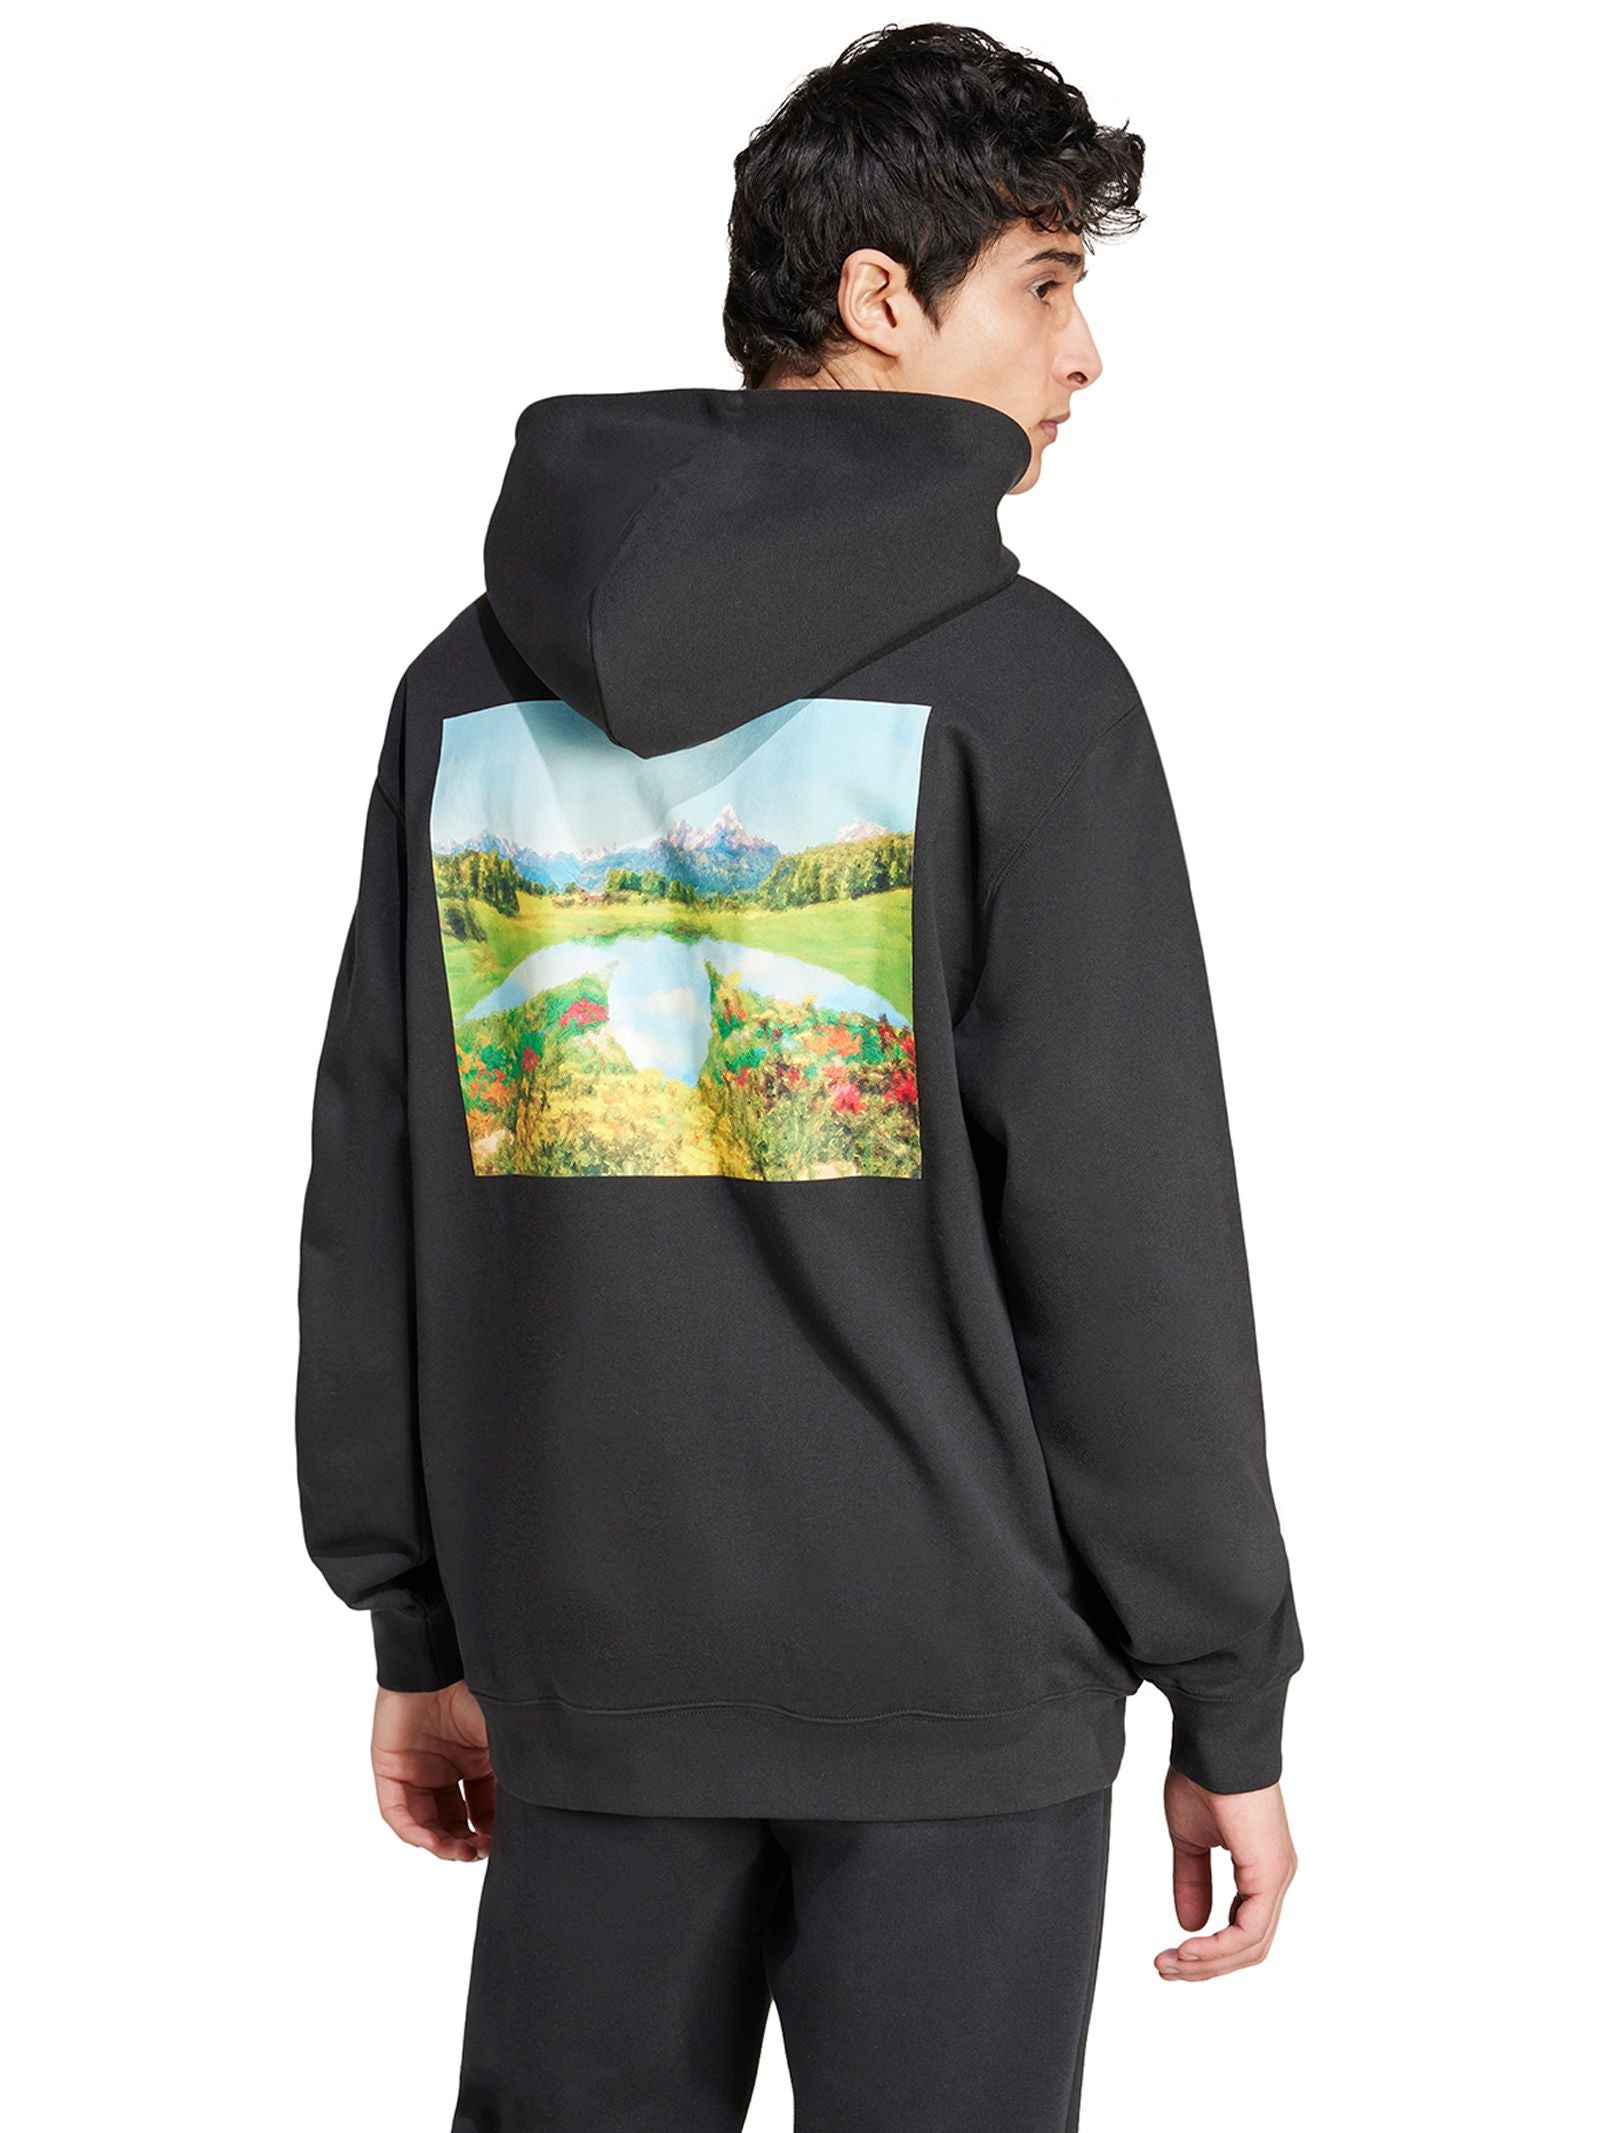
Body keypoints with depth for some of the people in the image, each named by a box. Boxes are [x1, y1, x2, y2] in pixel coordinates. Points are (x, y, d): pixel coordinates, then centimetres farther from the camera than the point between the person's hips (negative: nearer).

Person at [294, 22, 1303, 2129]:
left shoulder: (476, 682, 6)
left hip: (589, 1664, 5)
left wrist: (416, 1620, 16)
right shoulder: (1014, 683, -10)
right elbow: (1129, 1229, -12)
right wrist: (1232, 1707, -4)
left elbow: (377, 1186, 9)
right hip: (953, 1693, -4)